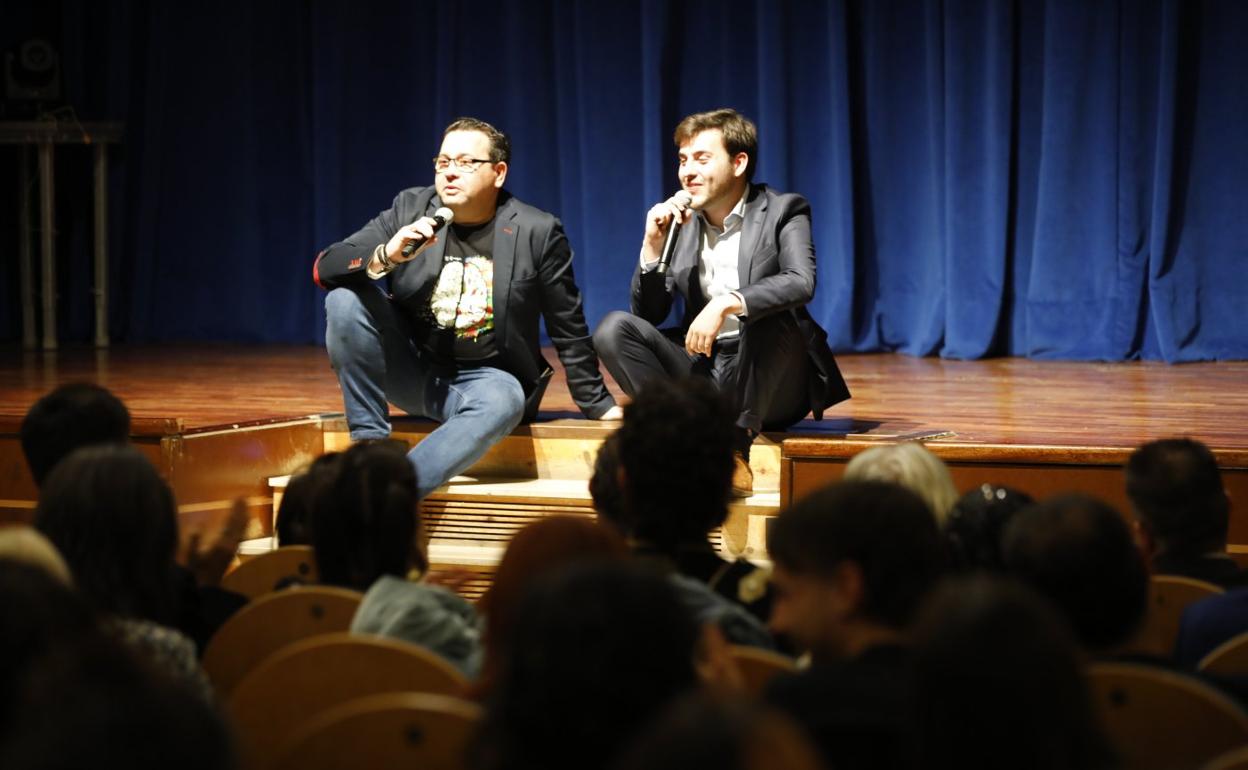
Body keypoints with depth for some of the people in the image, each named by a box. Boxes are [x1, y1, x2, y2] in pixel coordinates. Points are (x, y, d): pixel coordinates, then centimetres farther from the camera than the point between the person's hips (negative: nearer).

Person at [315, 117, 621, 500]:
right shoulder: (411, 209, -3)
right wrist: (384, 257, -29)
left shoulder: (537, 233, -8)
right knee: (346, 297, -20)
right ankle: (370, 446, -17)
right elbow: (324, 268, -9)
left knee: (505, 400, -37)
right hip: (411, 368, 3)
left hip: (485, 378, -2)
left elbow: (569, 330, 1)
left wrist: (598, 404, 5)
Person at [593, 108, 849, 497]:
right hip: (704, 369, 5)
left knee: (765, 313, -35)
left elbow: (801, 283, -24)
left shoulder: (782, 212, -3)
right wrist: (653, 244, -8)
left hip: (770, 383, -4)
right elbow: (649, 315, 7)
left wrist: (726, 303, -38)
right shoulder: (680, 222, 9)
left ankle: (735, 449, -35)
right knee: (614, 329, -16)